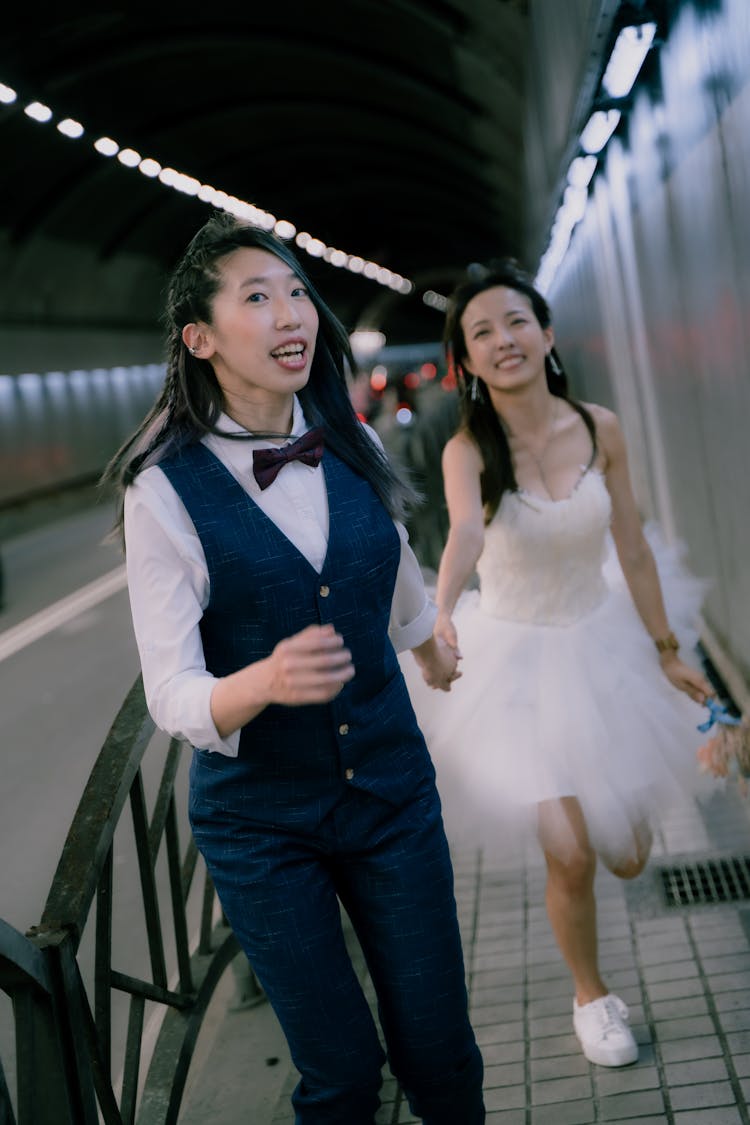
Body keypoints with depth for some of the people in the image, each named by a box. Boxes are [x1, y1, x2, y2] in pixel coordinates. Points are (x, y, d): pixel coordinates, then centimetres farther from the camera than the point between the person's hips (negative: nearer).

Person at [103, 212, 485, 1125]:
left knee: (440, 1050, 11)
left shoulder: (351, 449, -2)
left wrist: (434, 651, 36)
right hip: (261, 820, -3)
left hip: (391, 786, 3)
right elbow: (172, 696, -16)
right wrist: (267, 681, -36)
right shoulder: (167, 490, -15)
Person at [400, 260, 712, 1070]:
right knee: (570, 858, -3)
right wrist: (443, 610, -60)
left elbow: (633, 550, -3)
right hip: (518, 656, -3)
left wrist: (665, 650, 3)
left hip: (602, 640, 3)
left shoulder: (599, 429, -11)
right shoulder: (468, 449, -19)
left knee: (629, 857, 14)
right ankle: (591, 996, 28)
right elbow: (465, 530, -41)